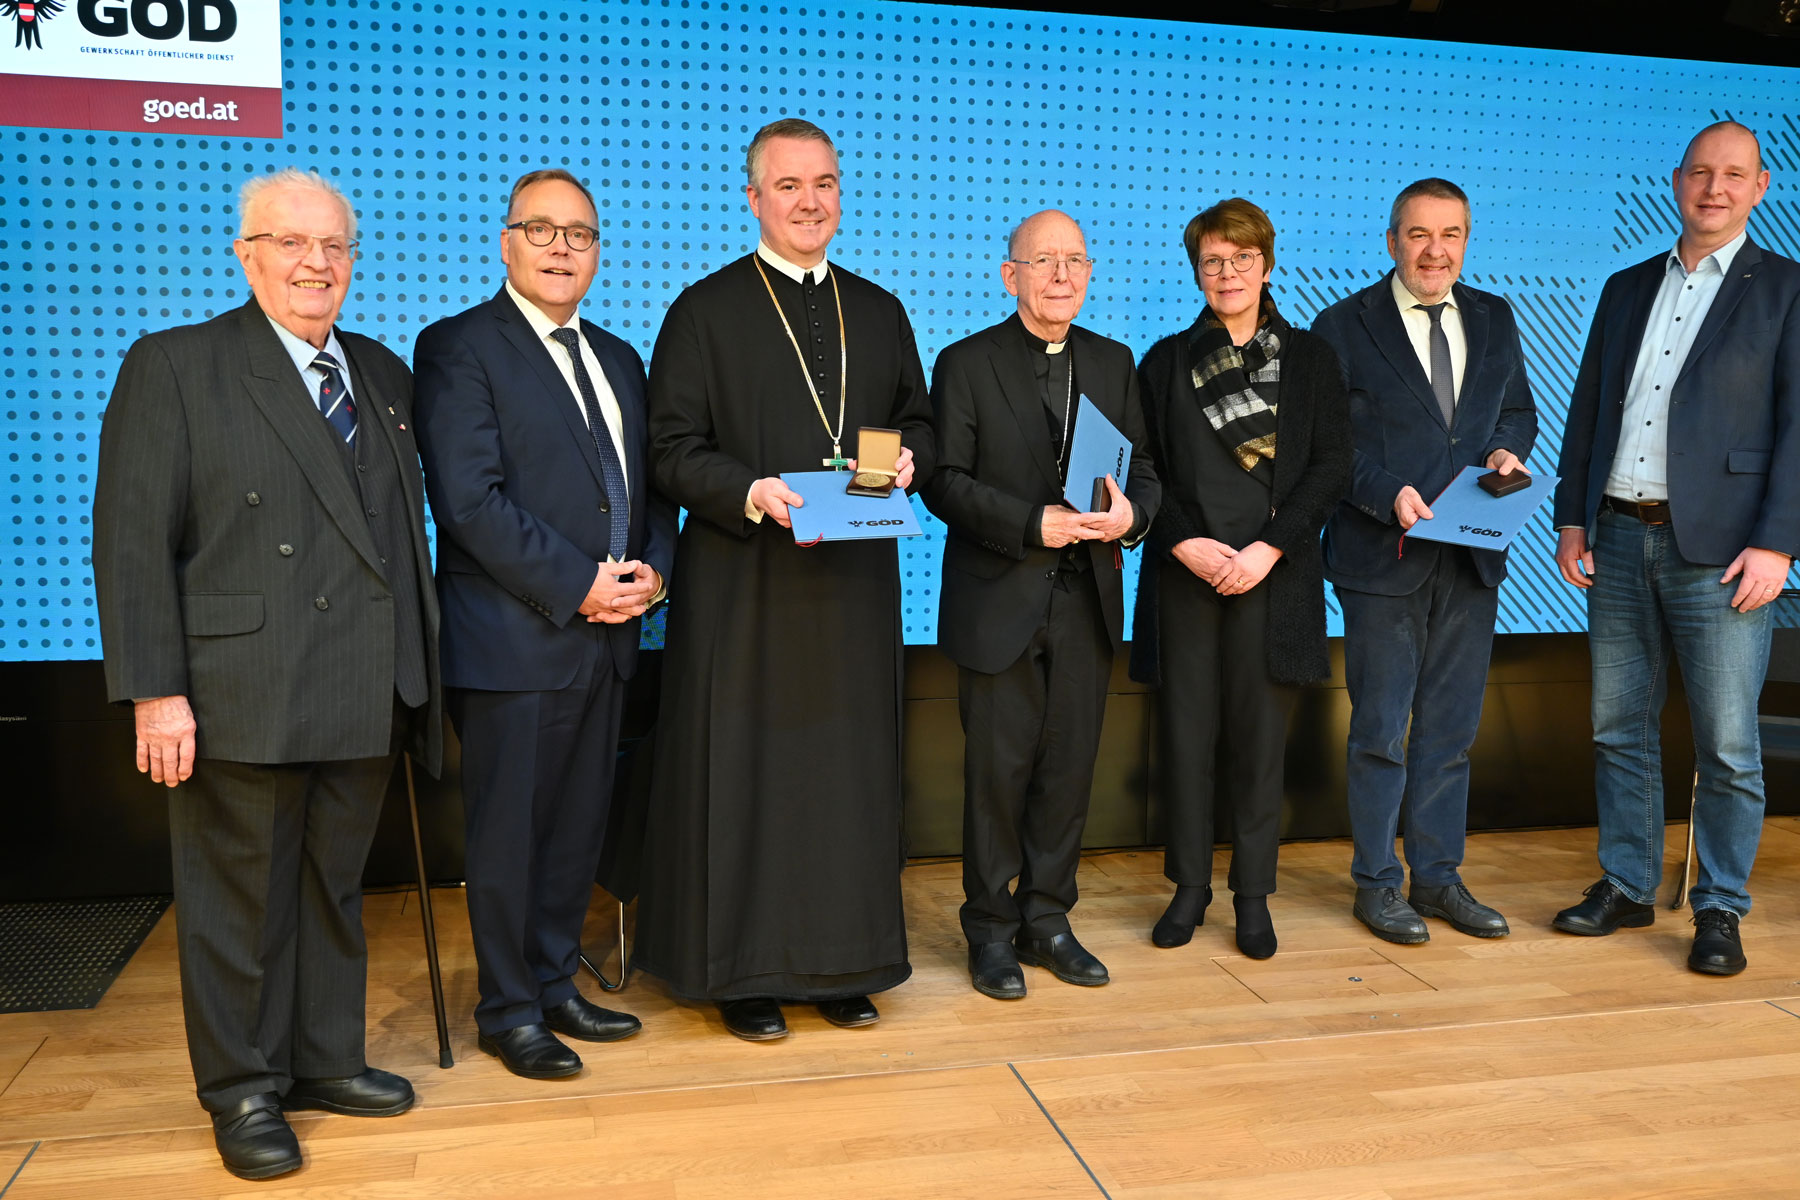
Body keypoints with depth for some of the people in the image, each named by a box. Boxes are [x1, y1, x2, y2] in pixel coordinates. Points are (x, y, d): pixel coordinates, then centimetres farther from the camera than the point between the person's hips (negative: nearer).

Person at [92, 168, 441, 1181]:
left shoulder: (386, 376, 14)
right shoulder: (173, 368, -2)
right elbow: (132, 541, -7)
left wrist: (418, 672, 10)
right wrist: (155, 692, -14)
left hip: (365, 702, 5)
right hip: (242, 704, -5)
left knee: (336, 889, 16)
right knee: (242, 898, 7)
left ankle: (327, 1061, 31)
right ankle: (245, 1089, 24)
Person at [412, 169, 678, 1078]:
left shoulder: (618, 359, 17)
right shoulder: (457, 348, -5)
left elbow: (651, 485, 18)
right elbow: (470, 498, -15)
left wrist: (652, 569, -2)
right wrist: (577, 584, -16)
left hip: (606, 635, 7)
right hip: (513, 638, -6)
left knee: (577, 826, 14)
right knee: (507, 833, 4)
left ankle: (555, 983, 28)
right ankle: (509, 1009, 18)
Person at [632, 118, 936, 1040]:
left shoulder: (880, 312, 14)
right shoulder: (705, 312, 1)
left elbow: (920, 422, 18)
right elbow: (673, 449, -4)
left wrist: (907, 459, -4)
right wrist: (752, 493, -21)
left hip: (856, 583, 4)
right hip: (745, 583, -4)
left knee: (851, 769, 8)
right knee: (744, 773, 1)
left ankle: (842, 964, 21)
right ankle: (742, 972, 15)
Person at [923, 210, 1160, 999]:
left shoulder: (1113, 363, 12)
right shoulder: (966, 365, -2)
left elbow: (1142, 468, 11)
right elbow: (944, 482, -8)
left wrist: (1131, 513, -12)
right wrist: (1034, 524, -19)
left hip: (1087, 603, 4)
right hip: (999, 602, -4)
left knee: (1070, 766, 9)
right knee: (998, 770, 4)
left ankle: (1046, 920, 24)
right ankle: (991, 930, 18)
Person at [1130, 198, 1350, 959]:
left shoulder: (1310, 359, 10)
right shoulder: (1167, 361, 11)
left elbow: (1331, 468, 2)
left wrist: (1269, 548, -10)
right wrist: (1185, 544, -10)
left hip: (1273, 576, -1)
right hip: (1185, 574, 1)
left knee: (1260, 735, 2)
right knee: (1186, 731, 3)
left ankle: (1254, 895, 15)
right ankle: (1189, 887, 17)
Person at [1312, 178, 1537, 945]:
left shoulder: (1494, 319, 11)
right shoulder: (1344, 326, -4)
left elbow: (1519, 409, 19)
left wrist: (1509, 450, -3)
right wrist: (1388, 494, -20)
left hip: (1471, 560, 5)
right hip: (1384, 559, -4)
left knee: (1451, 729, 12)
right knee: (1380, 731, 4)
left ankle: (1439, 876, 25)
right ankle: (1377, 883, 17)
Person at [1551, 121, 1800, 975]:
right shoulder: (1626, 289, 15)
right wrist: (1571, 516, 6)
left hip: (1719, 549, -4)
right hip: (1619, 538, 4)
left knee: (1727, 745, 1)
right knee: (1619, 730, 11)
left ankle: (1720, 908, 14)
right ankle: (1626, 887, 24)